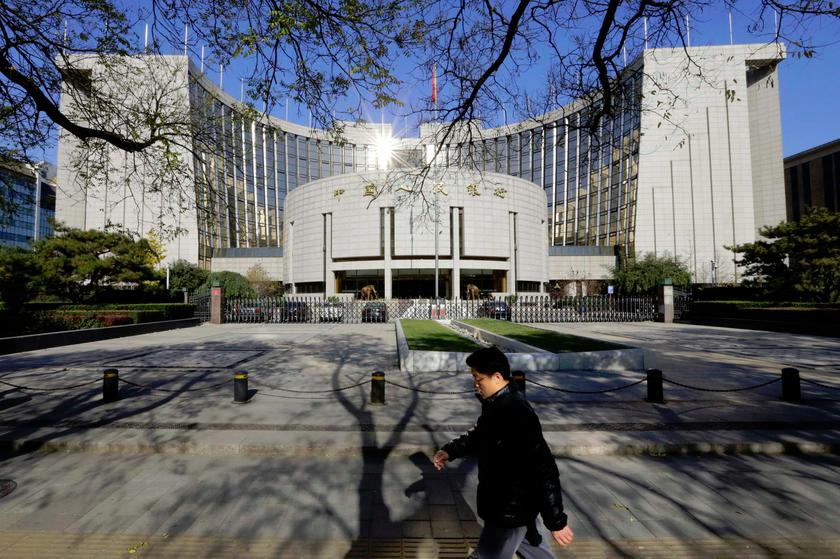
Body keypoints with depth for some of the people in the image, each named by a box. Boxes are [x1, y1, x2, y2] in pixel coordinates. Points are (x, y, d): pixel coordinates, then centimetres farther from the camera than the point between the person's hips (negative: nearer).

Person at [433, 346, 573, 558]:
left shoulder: (517, 415, -34)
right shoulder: (496, 404, -2)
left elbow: (544, 471, -30)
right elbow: (479, 435, 13)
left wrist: (556, 521, -22)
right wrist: (450, 450, 0)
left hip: (511, 509, -8)